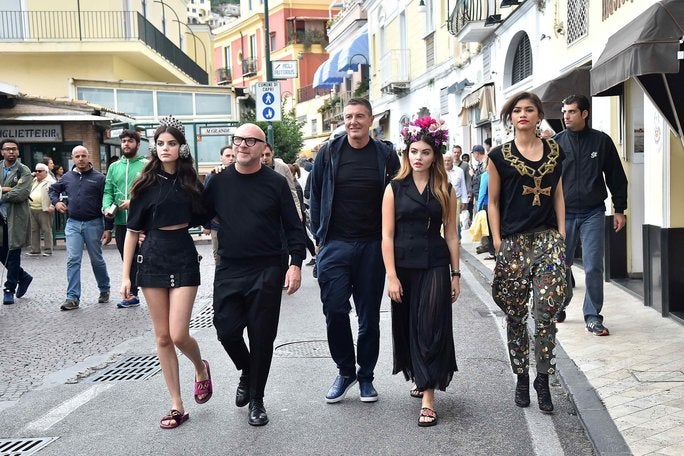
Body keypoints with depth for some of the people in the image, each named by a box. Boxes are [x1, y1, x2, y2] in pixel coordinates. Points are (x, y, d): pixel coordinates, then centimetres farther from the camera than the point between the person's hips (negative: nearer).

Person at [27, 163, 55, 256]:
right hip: (33, 209, 8)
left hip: (44, 210, -8)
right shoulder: (34, 181, 17)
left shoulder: (50, 182, -7)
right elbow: (30, 192, 29)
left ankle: (48, 250, 2)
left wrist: (52, 206, -21)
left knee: (46, 230, -3)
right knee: (34, 230, 11)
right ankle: (35, 250, 17)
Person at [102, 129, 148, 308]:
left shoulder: (146, 165, -3)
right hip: (120, 222, 5)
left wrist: (134, 202, -20)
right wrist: (107, 207, -8)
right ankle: (132, 294, 23)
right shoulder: (114, 167, 13)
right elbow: (108, 192, 10)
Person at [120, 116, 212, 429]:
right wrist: (125, 274, -2)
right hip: (152, 258, 1)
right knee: (162, 336, 5)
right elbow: (133, 230, 2)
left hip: (184, 258, -1)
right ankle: (177, 406, 15)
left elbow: (203, 218, 12)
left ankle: (201, 368, 25)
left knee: (178, 335, -10)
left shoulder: (190, 182, 3)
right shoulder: (146, 184, 1)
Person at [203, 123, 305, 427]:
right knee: (227, 330, 0)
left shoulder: (276, 183, -1)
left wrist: (295, 263, -8)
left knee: (261, 336, 2)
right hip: (229, 270, 2)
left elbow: (293, 227, 1)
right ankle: (247, 373, 33)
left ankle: (256, 400, 20)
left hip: (267, 272, -2)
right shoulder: (219, 182, 5)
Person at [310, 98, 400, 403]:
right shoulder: (328, 153, 3)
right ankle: (345, 371, 17)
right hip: (335, 245, 0)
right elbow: (316, 197, 9)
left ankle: (366, 376, 23)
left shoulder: (386, 155, 2)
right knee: (335, 310, -4)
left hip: (373, 246, 0)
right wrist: (319, 237, 6)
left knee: (369, 315, 8)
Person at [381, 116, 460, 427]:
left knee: (430, 328, -4)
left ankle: (428, 396, -1)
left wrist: (455, 273, 5)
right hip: (403, 266, 1)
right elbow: (387, 235, -2)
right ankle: (419, 378, 35)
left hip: (435, 266, -1)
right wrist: (391, 276, -8)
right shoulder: (395, 189, 1)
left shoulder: (446, 191, 4)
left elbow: (451, 234, 6)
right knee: (407, 327, 12)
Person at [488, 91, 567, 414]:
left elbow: (558, 195, 14)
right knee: (515, 315, 6)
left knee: (546, 314, -7)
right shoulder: (500, 156, 2)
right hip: (513, 242, -1)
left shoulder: (554, 151, 10)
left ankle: (543, 380, 8)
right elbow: (493, 202, 3)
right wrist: (497, 242, -3)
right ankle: (521, 378, 22)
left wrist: (561, 236, 7)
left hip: (548, 239, 1)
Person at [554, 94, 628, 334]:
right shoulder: (556, 142, 2)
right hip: (563, 214, 1)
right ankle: (559, 307, 30)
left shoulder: (601, 141, 2)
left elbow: (616, 177, 7)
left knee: (593, 267, -4)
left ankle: (592, 317, 6)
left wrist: (619, 210, 5)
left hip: (593, 214, -1)